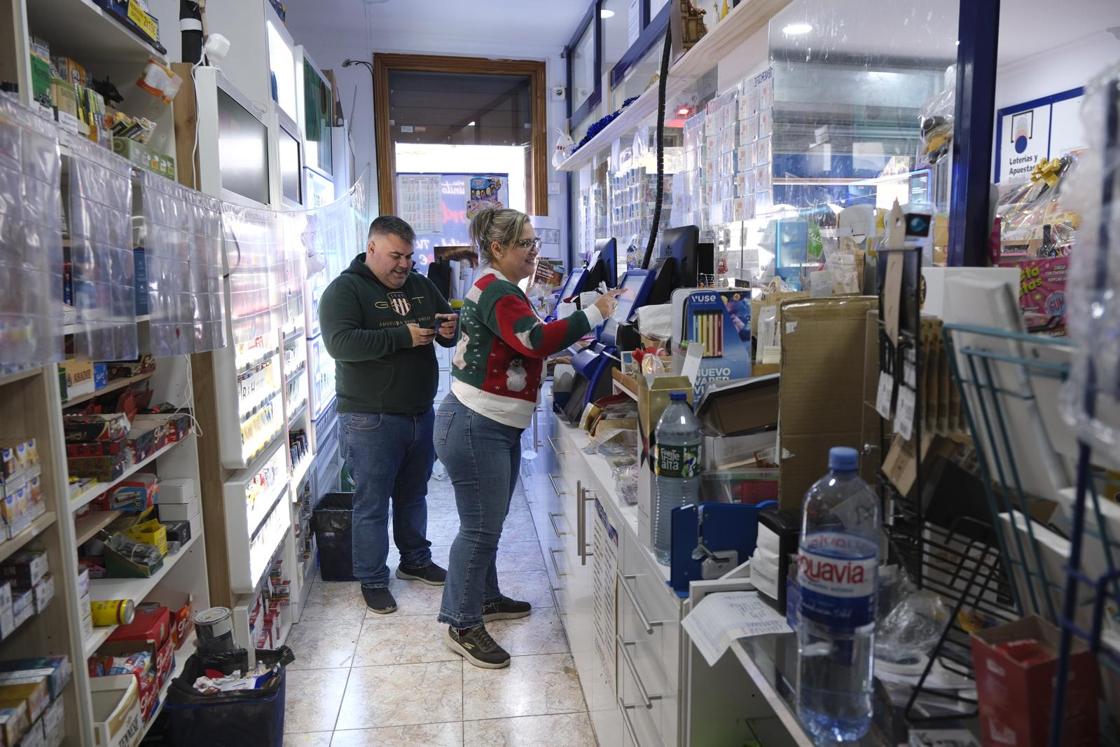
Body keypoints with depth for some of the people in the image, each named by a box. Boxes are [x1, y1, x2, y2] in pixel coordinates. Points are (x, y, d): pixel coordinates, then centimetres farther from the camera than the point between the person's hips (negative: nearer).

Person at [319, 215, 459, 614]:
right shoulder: (345, 289, -9)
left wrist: (450, 330, -7)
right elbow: (340, 342, -24)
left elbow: (448, 327, 19)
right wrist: (403, 336, -25)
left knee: (413, 495, 21)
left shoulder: (420, 285, 10)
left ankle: (415, 560, 38)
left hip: (420, 413, 6)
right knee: (372, 504, 4)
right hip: (372, 420, -6)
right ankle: (372, 580, 19)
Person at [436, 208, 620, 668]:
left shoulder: (496, 289, 16)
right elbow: (535, 341, -30)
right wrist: (593, 315, -25)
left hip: (496, 427, 11)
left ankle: (485, 598, 35)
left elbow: (522, 345, 21)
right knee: (480, 527, -3)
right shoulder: (497, 293, -17)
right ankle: (462, 626, 9)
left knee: (488, 522, 20)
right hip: (474, 428, -10)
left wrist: (562, 340, 8)